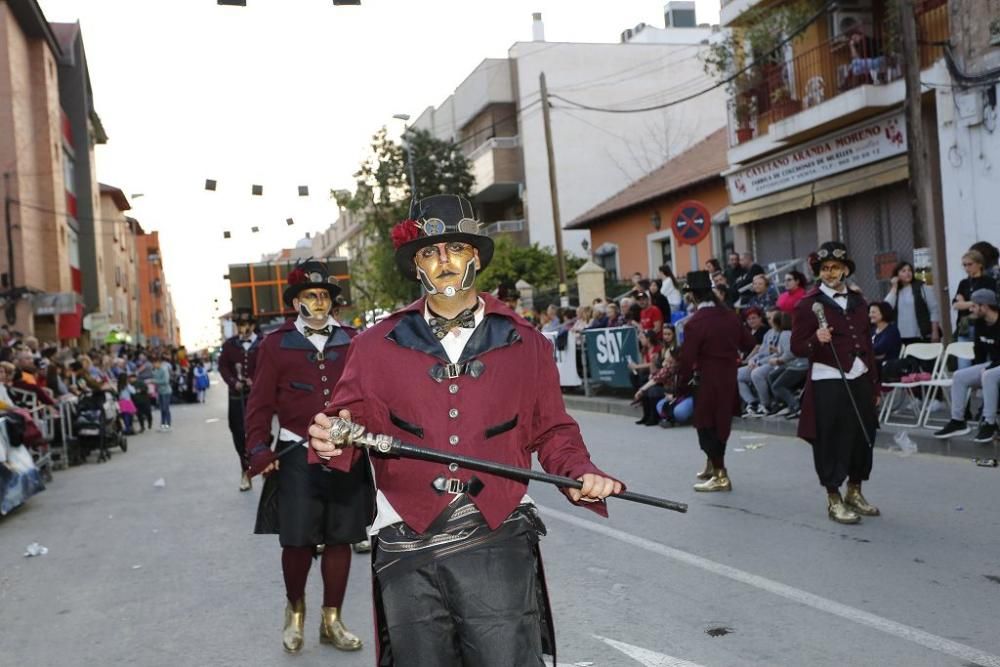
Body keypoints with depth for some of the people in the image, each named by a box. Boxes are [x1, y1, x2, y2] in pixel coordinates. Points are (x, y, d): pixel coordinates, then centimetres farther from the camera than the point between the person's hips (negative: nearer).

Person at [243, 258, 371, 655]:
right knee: (298, 541, 1)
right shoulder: (276, 344, 2)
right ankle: (295, 611, 27)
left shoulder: (351, 341, 8)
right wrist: (258, 449, -9)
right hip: (296, 458, -2)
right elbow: (260, 403, 1)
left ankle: (332, 621, 22)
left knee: (339, 539, 8)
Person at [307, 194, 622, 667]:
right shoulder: (376, 347, 8)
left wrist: (580, 473, -5)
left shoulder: (525, 344, 8)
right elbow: (351, 418, 8)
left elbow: (552, 431, 13)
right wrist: (331, 436, -14)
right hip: (407, 551, 1)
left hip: (497, 544, -1)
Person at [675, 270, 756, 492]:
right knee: (720, 422, 19)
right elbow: (748, 343, 10)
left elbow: (687, 359, -17)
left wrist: (682, 385, -7)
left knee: (707, 426, 3)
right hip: (729, 380, 7)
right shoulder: (729, 316, 1)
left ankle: (720, 475, 4)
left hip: (707, 382, -7)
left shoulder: (694, 323, -18)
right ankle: (713, 465, 33)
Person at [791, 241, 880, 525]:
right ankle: (834, 499, 10)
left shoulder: (858, 301, 13)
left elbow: (867, 343, 19)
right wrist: (817, 340, -28)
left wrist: (874, 383, 17)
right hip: (828, 382, -6)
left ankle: (855, 493, 28)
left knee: (863, 437, 12)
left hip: (860, 379, 6)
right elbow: (797, 347, -8)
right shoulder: (809, 303, -5)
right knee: (832, 441, -2)